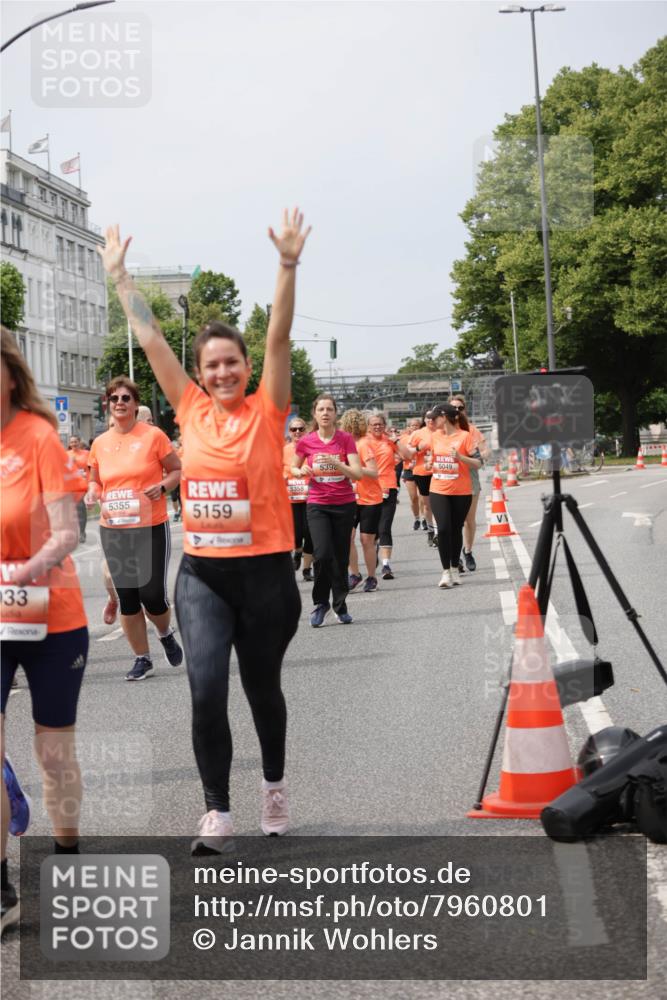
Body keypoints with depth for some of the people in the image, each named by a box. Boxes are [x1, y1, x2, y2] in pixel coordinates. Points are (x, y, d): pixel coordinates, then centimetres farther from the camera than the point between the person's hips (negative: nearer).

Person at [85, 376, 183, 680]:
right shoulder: (99, 443, 6)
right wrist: (92, 493, -4)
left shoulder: (153, 435, -5)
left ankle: (166, 633, 28)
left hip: (151, 528, -4)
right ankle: (142, 659, 18)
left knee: (151, 593, -5)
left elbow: (178, 470, 3)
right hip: (113, 530, 4)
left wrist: (162, 486, -16)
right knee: (127, 598, 5)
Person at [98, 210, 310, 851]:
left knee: (261, 686, 14)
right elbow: (150, 339, 6)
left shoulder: (267, 411, -2)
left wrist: (288, 265, -21)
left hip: (264, 570, -2)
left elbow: (278, 338, -12)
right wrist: (119, 276, 9)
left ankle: (274, 784, 38)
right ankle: (216, 810, 1)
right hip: (201, 573, 2)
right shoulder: (191, 410, 4)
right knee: (205, 688, -11)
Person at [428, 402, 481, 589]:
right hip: (438, 490, 3)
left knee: (456, 530, 7)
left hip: (461, 492, -3)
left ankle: (455, 569, 20)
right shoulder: (435, 436, 5)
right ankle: (446, 572, -4)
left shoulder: (465, 436, -9)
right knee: (443, 529, -9)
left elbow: (478, 463, -11)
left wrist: (459, 457, -24)